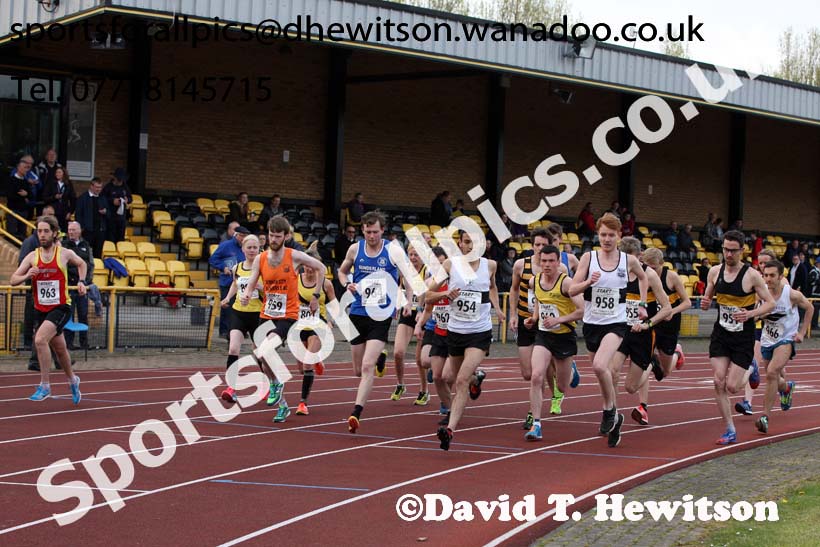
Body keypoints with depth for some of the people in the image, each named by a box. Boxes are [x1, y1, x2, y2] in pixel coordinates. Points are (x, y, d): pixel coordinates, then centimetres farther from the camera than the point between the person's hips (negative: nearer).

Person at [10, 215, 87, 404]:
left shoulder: (65, 254, -5)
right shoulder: (32, 257, -1)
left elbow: (81, 264, 17)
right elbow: (13, 280, -3)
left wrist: (81, 281, 3)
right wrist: (27, 276, -22)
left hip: (61, 307, -4)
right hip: (41, 309, 4)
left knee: (40, 340, -26)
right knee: (59, 348, 19)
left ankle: (44, 386, -17)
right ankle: (72, 380, 45)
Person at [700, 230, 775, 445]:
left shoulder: (751, 275, -11)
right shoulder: (715, 272, 1)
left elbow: (770, 303, -7)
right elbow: (708, 297, 15)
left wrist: (750, 314, -24)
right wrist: (705, 303, -10)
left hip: (743, 338, -3)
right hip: (720, 335, 4)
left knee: (732, 386, -7)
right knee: (719, 382, -8)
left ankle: (750, 371, 30)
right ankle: (730, 431, 3)